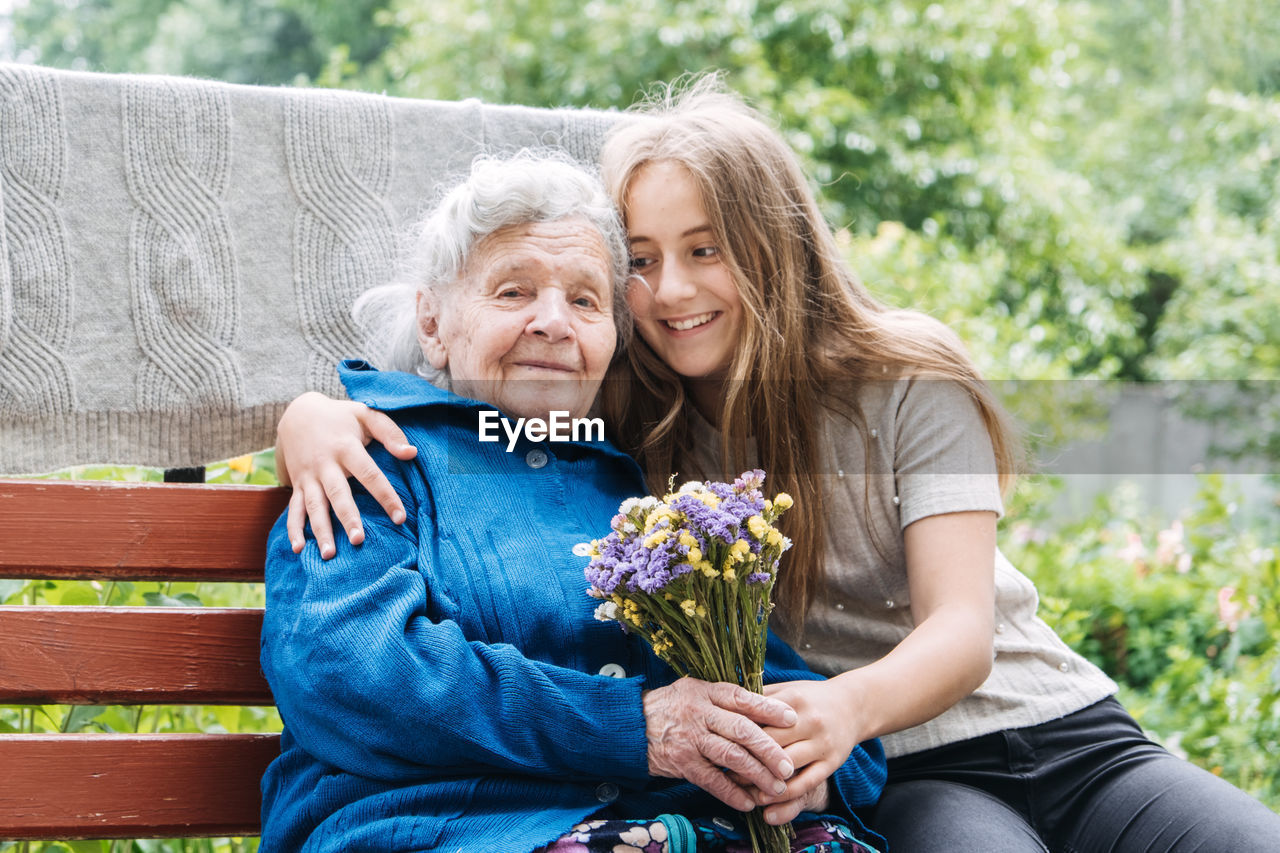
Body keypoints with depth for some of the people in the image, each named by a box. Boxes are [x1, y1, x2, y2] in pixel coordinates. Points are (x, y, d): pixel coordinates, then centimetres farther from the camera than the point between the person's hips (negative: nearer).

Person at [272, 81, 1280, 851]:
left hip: (1064, 733, 2)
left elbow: (962, 631, -13)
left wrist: (850, 707, -36)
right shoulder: (612, 420, 1)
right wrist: (310, 412, -18)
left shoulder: (906, 381, -4)